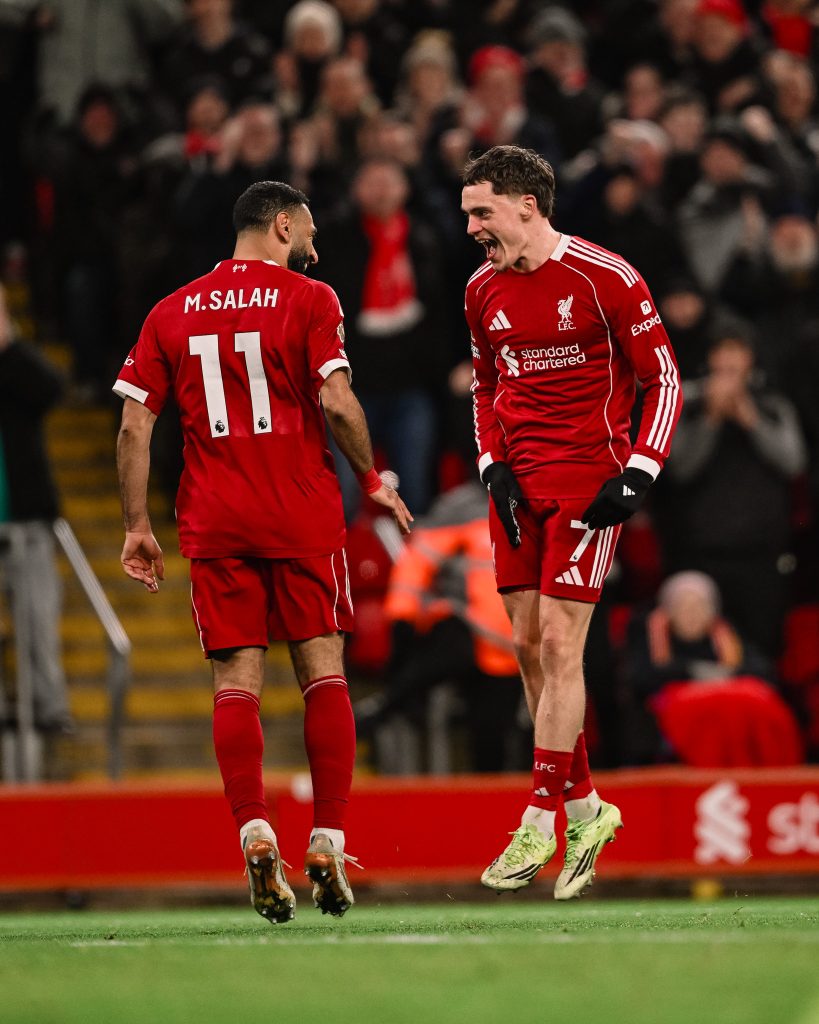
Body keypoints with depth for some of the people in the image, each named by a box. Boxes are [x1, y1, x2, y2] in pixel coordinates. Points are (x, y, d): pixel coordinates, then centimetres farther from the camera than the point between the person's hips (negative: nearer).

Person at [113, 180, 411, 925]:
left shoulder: (173, 313, 10)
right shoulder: (308, 300, -1)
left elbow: (134, 424, 6)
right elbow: (336, 404, -11)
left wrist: (138, 526, 9)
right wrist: (372, 481, 3)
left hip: (214, 526, 3)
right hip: (303, 518, -2)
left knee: (236, 683, 1)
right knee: (324, 674, 5)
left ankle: (253, 832, -16)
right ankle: (328, 842, -1)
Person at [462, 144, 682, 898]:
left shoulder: (606, 279, -10)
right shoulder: (484, 291, 8)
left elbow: (662, 377, -5)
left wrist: (637, 476, -13)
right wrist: (493, 465, 5)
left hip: (587, 479, -6)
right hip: (518, 482, 6)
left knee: (559, 643, -12)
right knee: (530, 648, 5)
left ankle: (540, 824, -10)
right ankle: (586, 807, 17)